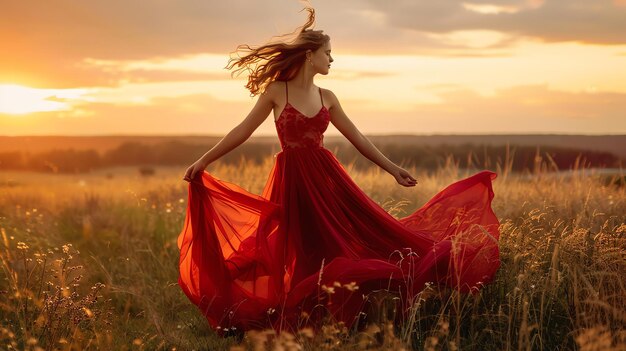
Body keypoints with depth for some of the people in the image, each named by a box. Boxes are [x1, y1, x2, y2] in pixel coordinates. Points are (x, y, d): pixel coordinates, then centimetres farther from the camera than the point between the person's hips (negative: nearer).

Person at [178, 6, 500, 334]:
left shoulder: (327, 97, 8)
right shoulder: (276, 91, -4)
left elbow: (357, 138, 13)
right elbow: (243, 130, -1)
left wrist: (392, 168, 14)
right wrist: (204, 160, -4)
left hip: (326, 177, 4)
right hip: (293, 183, -4)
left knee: (361, 235, -2)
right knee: (306, 258, 1)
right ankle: (307, 322, 16)